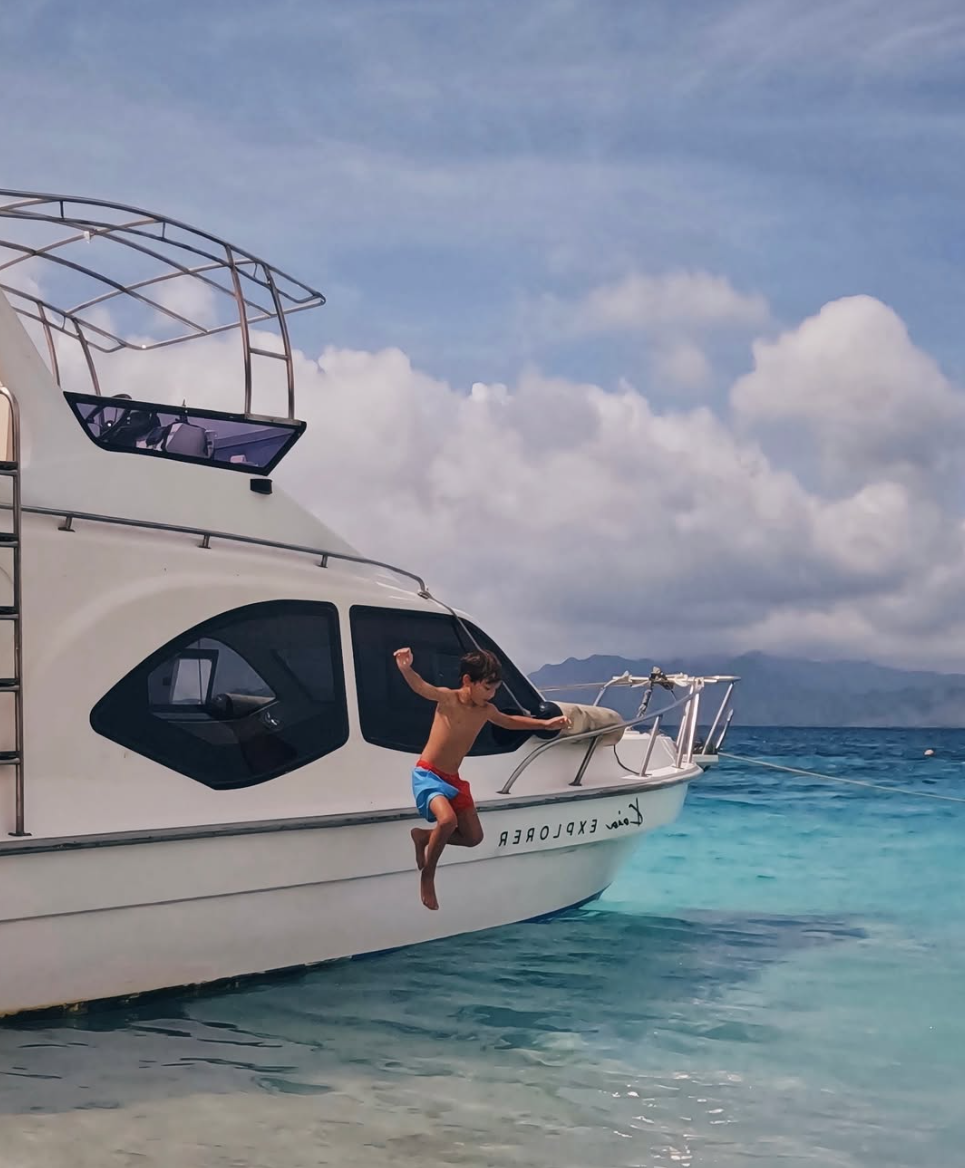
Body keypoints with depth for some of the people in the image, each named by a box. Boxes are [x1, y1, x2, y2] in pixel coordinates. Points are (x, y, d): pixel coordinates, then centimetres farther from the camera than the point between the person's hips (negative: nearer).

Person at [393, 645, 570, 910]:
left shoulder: (486, 711, 4)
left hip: (453, 779, 8)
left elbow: (510, 721, 26)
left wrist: (545, 724, 21)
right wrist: (406, 669, -60)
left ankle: (423, 836, 25)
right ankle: (427, 876, -11)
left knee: (473, 837, 5)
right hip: (427, 775, -7)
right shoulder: (448, 699, -17)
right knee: (448, 820, -32)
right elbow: (421, 687, -38)